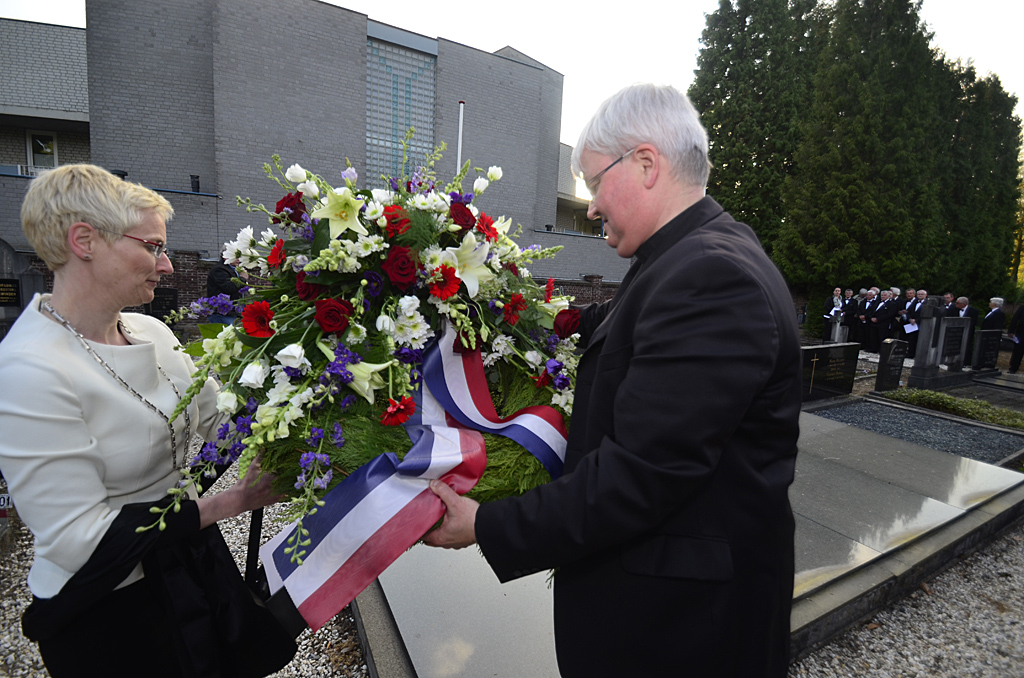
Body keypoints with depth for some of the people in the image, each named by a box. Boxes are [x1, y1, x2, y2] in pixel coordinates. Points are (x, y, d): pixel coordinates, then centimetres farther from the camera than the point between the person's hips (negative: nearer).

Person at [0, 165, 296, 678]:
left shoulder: (152, 332, -2)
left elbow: (218, 421, 0)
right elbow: (79, 540, -25)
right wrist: (230, 502, -23)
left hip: (195, 558, 7)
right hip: (108, 614, -6)